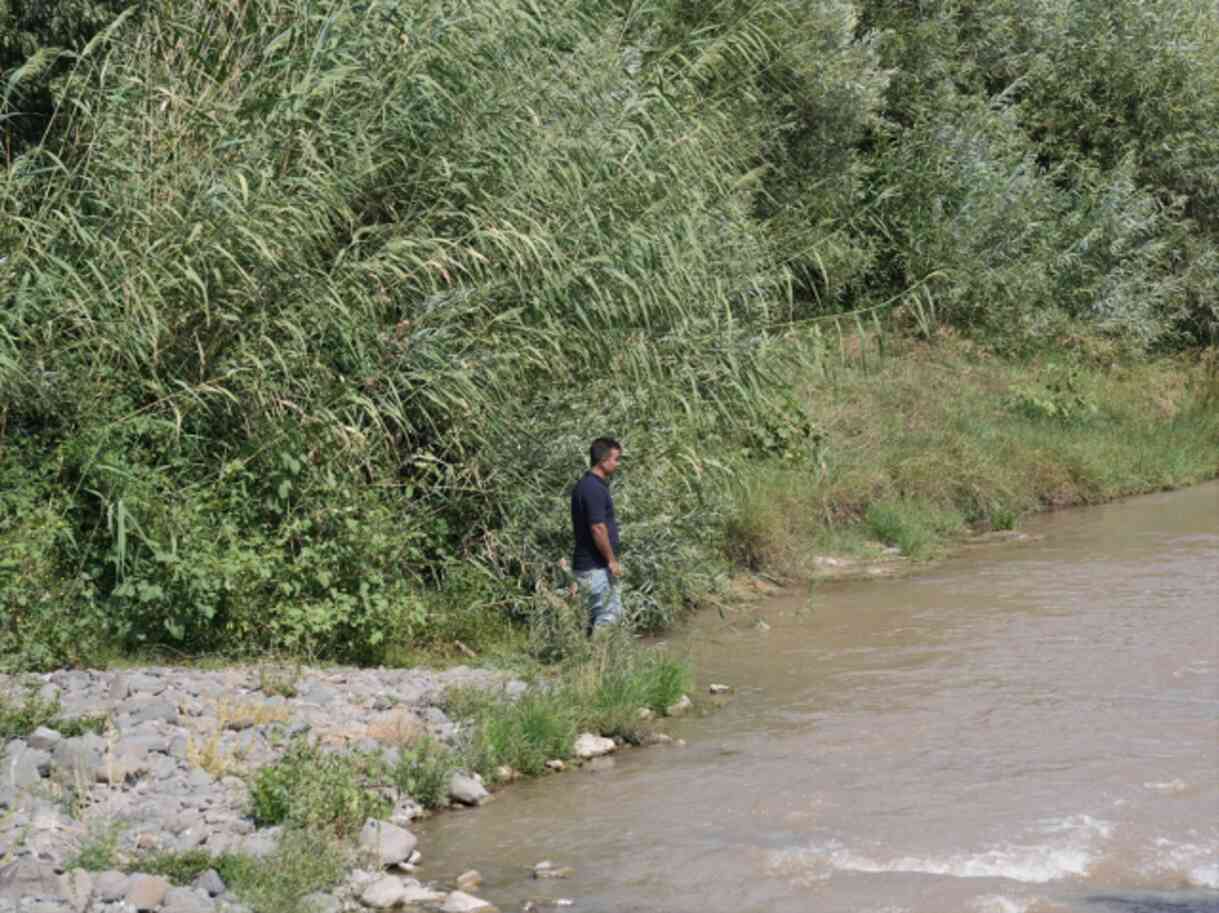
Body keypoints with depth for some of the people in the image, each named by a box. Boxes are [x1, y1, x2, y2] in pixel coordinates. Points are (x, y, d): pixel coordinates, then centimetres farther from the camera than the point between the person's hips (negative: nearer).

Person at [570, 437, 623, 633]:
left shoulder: (585, 485, 12)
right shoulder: (594, 489, -20)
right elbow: (598, 529, -22)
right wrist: (612, 560, -14)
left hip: (586, 564, 10)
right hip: (596, 567, -10)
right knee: (606, 617, -5)